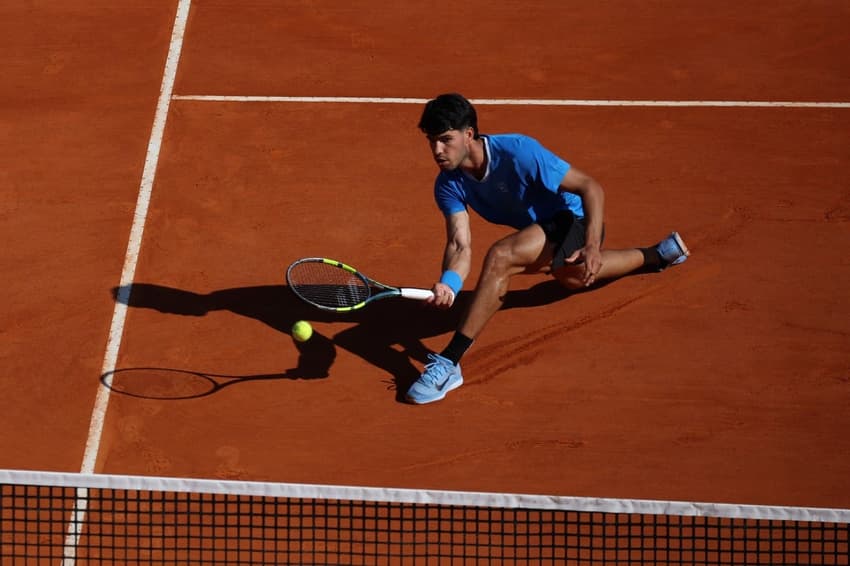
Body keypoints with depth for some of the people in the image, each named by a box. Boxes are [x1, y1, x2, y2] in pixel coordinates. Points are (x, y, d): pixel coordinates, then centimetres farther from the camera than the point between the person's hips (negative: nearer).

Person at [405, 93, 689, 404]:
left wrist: (592, 246, -41)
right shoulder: (449, 185, -15)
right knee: (572, 278, 40)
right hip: (540, 227, 9)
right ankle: (657, 255, 66)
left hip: (574, 219, -9)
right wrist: (447, 285, -45)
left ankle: (449, 362, -34)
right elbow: (460, 245, -23)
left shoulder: (517, 152, -33)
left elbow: (590, 187, -28)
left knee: (500, 257, -34)